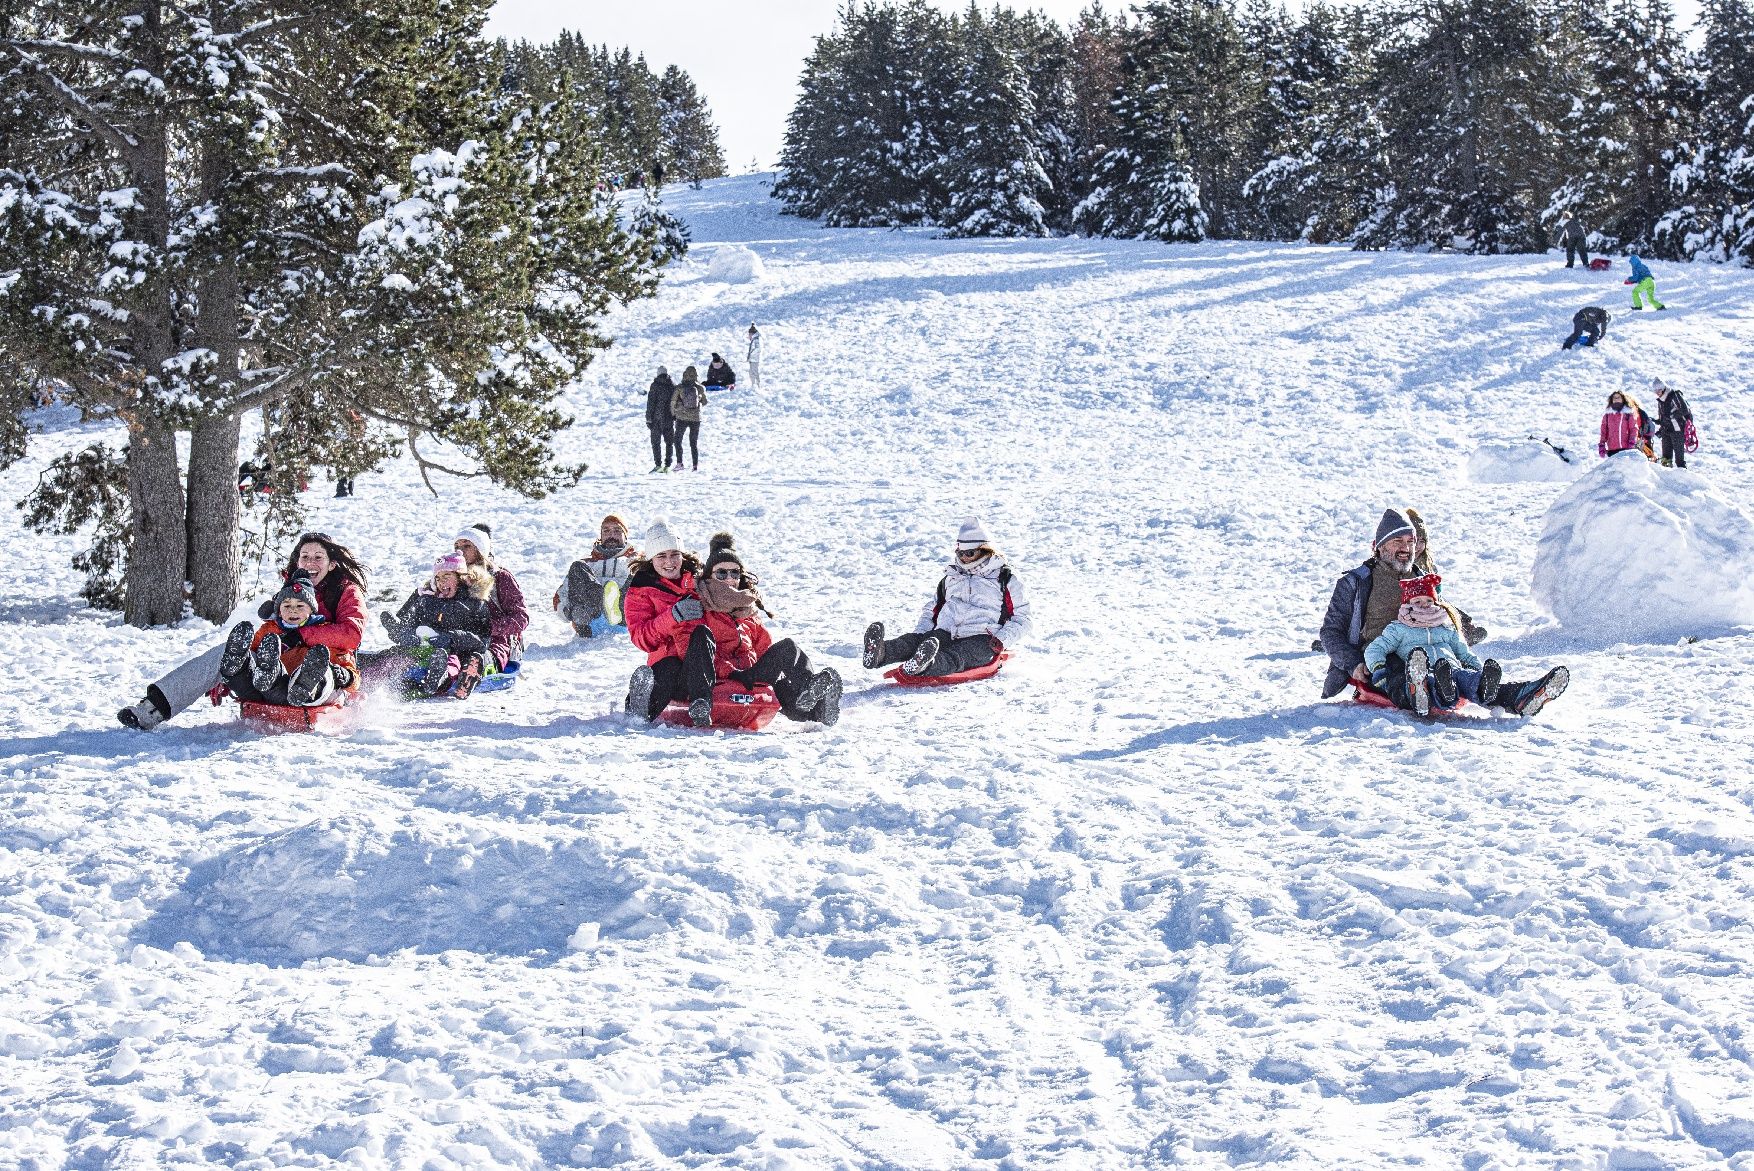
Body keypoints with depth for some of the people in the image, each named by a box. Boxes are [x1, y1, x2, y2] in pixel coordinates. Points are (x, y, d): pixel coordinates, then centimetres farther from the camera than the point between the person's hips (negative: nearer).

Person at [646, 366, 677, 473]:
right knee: (669, 442, 10)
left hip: (657, 418, -4)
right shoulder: (673, 386, 5)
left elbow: (650, 403, -10)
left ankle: (658, 465, -6)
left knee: (656, 442, 2)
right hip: (669, 419, 4)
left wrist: (649, 419, -6)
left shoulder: (655, 385, -8)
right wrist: (677, 418, 16)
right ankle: (667, 465, 6)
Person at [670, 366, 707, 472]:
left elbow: (673, 402, -7)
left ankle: (679, 463, 1)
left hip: (682, 417, -1)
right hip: (696, 418, 1)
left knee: (678, 441, 11)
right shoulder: (700, 388, -3)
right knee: (694, 442, 10)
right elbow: (705, 402, 9)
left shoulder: (679, 387, -7)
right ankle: (696, 465, 5)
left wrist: (673, 413, 8)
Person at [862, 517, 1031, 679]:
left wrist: (1001, 641, -9)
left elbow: (1021, 619, 10)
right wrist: (920, 632, 10)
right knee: (913, 640, -29)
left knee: (956, 656, -40)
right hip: (946, 635, 5)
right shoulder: (951, 577, 27)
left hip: (981, 640, -5)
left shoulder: (1005, 579, 12)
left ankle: (924, 665, -73)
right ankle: (879, 653, -59)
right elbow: (931, 609, 33)